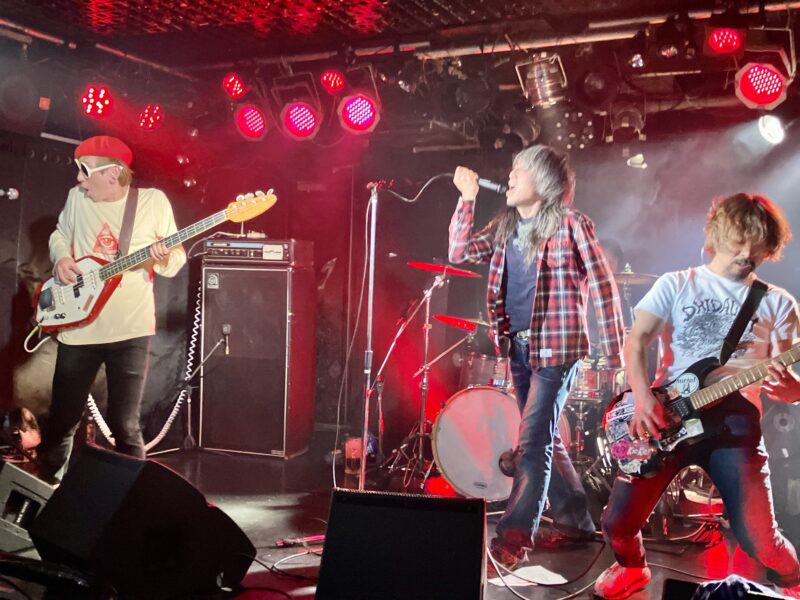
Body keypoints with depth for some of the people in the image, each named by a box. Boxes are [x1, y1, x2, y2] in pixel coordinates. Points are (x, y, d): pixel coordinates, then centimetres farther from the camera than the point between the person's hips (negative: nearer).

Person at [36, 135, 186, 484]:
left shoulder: (154, 200, -4)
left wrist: (164, 258, -22)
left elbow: (177, 261, 1)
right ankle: (46, 486, 33)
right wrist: (61, 256, 0)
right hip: (78, 328, 3)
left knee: (125, 426, 1)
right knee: (61, 420, 12)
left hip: (130, 330, -3)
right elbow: (60, 234, 21)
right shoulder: (77, 197, 4)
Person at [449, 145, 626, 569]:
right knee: (544, 439, 15)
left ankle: (513, 537, -6)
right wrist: (467, 199, 0)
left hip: (557, 347, -7)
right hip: (520, 346, 8)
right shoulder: (505, 226, 11)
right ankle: (575, 521, 29)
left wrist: (615, 354, -10)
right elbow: (460, 252, 8)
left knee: (532, 442, -10)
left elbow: (602, 287, -8)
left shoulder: (570, 224, -8)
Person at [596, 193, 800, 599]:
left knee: (759, 538, -11)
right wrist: (643, 399, -16)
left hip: (735, 417, 0)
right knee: (618, 522, -5)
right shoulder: (675, 284, 10)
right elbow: (636, 340, 0)